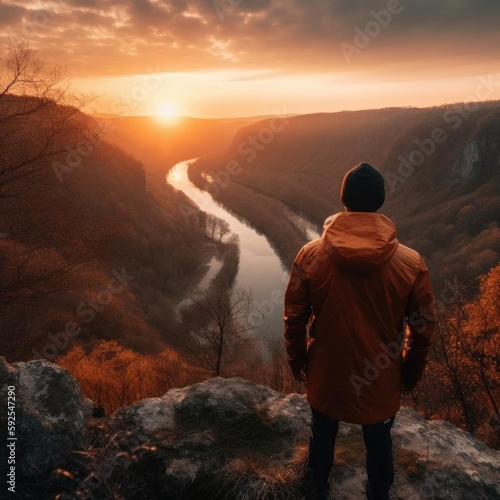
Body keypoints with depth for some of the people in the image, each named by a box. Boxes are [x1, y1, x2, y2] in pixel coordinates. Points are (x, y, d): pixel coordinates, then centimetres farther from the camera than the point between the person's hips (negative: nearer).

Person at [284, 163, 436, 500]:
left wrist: (297, 360, 8)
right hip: (382, 380, 0)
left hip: (326, 375, 1)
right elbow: (423, 328, -7)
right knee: (379, 444, 26)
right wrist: (412, 373, 10)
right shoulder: (412, 263, -17)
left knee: (323, 437, 26)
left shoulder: (311, 255, -17)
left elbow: (295, 318, -9)